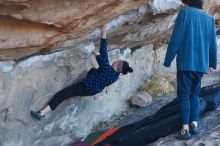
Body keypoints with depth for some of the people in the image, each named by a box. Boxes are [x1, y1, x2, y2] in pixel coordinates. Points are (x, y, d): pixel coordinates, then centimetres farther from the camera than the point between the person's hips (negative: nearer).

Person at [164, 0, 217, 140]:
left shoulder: (184, 13, -3)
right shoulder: (209, 18, 10)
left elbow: (176, 39, -8)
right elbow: (213, 44, 13)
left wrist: (168, 60, -3)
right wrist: (212, 63, 25)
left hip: (186, 63, -4)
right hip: (201, 64, 4)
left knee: (184, 95, 2)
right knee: (195, 94, 17)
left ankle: (185, 129, -4)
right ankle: (194, 123, 7)